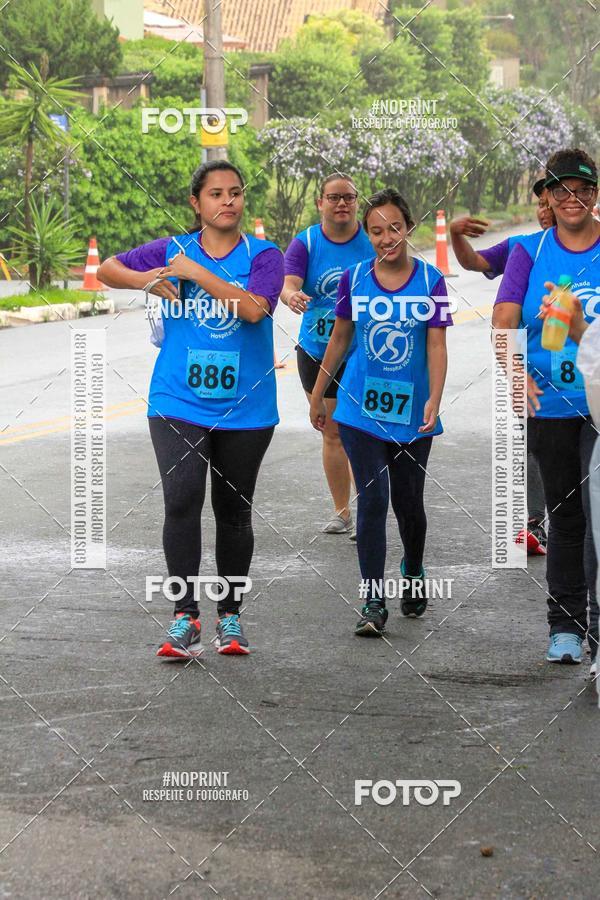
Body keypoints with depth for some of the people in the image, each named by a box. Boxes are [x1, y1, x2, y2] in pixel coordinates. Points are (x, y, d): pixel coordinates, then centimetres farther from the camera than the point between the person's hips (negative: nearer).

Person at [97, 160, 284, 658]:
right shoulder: (172, 250, 5)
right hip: (179, 402, 0)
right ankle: (185, 616, -12)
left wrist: (194, 272, -16)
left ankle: (230, 615, 25)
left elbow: (254, 308, -19)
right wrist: (148, 279, -10)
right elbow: (107, 269, 11)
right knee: (182, 499, -17)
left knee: (234, 510, 11)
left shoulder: (264, 255, -2)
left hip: (245, 407, 0)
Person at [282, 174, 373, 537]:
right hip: (318, 353, 2)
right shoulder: (305, 244, -2)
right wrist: (292, 296, -40)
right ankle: (341, 511, 22)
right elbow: (288, 283, -17)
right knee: (333, 433, 10)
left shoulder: (373, 240, -4)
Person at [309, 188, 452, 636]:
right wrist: (317, 395, 15)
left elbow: (437, 346, -8)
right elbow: (340, 338, 10)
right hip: (361, 410, 0)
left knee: (409, 503, 12)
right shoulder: (354, 279, -1)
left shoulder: (430, 281, -5)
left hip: (411, 412, 0)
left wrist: (434, 401, -21)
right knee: (373, 501, -9)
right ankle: (374, 603, -6)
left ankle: (413, 572, 41)